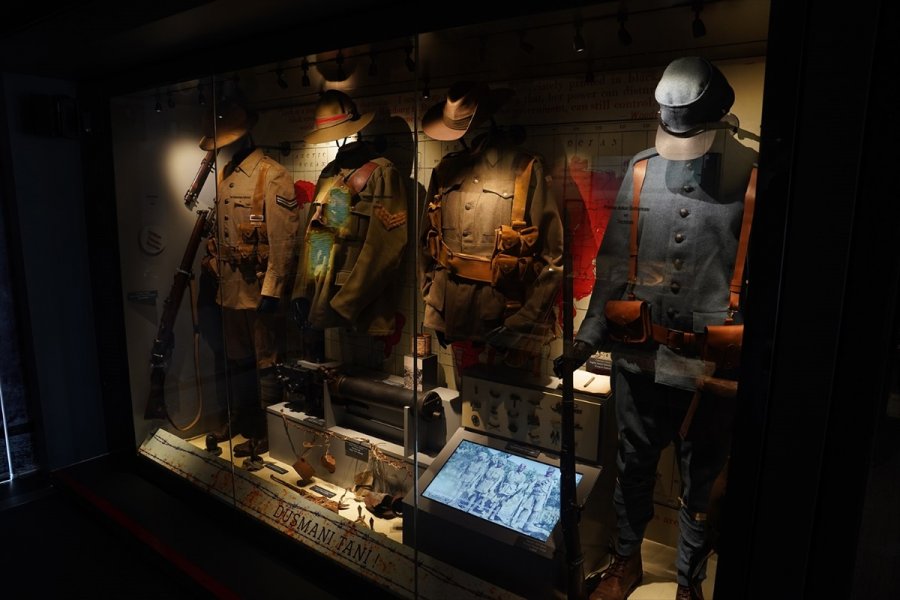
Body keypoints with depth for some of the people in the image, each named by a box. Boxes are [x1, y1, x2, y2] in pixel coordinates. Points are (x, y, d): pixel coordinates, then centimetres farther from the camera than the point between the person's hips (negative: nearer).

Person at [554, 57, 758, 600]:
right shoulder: (642, 170, 1)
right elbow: (614, 264, 4)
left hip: (713, 366, -2)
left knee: (701, 481, 16)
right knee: (633, 468, 19)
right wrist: (588, 338, 1)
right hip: (639, 357, 3)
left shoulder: (753, 178, -8)